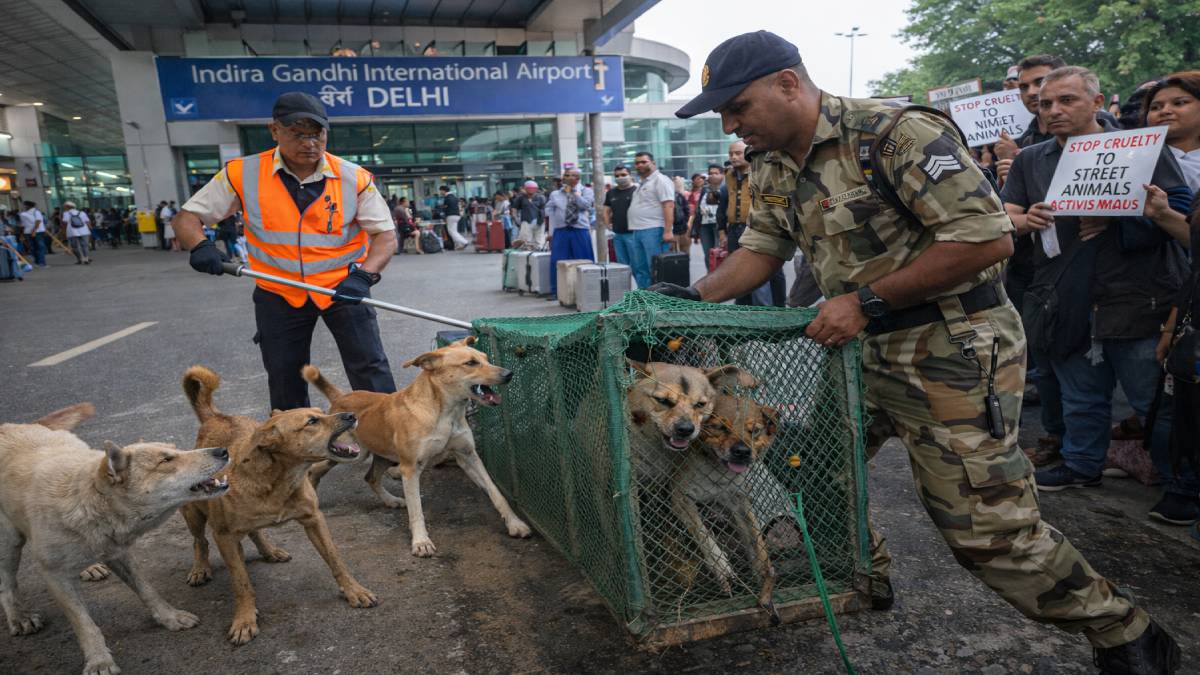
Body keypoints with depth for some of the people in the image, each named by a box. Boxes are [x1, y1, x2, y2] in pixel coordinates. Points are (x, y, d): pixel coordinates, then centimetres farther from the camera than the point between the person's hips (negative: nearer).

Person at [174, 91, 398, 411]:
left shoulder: (354, 178, -10)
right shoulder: (242, 174, -8)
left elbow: (385, 235, -9)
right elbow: (186, 218, -2)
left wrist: (364, 274, -27)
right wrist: (200, 246, -25)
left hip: (343, 288, -1)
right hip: (278, 293, 2)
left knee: (371, 370, -4)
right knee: (284, 381, 14)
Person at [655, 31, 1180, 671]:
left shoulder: (896, 133, -20)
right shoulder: (772, 167, 6)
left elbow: (989, 238, -23)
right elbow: (762, 248, 12)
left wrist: (867, 300, -22)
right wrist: (697, 296, -5)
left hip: (954, 348, -8)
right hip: (865, 349, 8)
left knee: (986, 525, -3)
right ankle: (864, 578, 38)